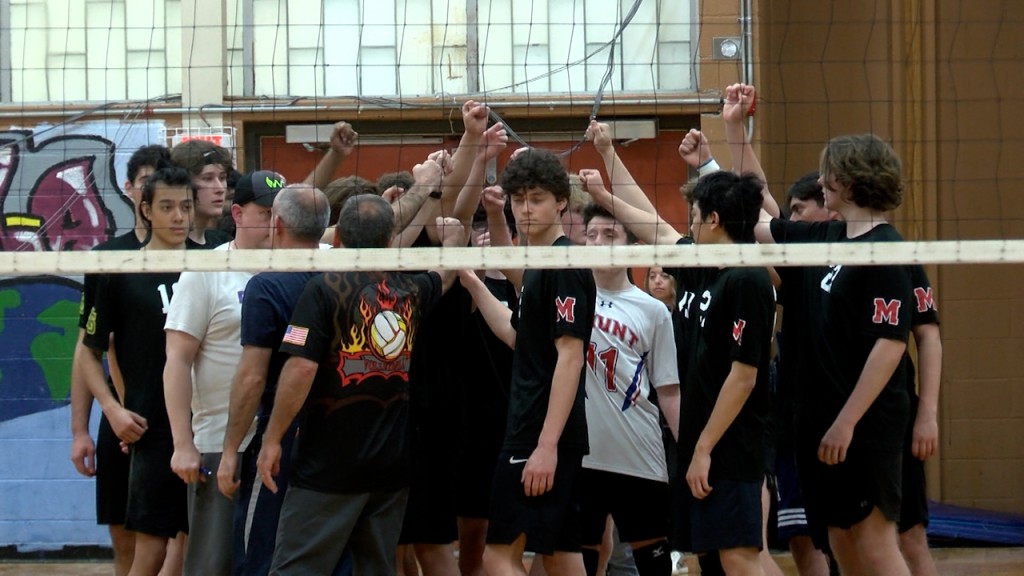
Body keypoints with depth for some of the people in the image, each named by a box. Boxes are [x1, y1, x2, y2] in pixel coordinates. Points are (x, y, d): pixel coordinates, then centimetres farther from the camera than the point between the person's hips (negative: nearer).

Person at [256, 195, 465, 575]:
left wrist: (273, 438, -9)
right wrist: (453, 236, 51)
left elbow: (301, 369, -17)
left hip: (330, 463, -5)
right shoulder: (410, 290, 7)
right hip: (394, 463, 5)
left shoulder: (324, 289, -10)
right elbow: (445, 274, 31)